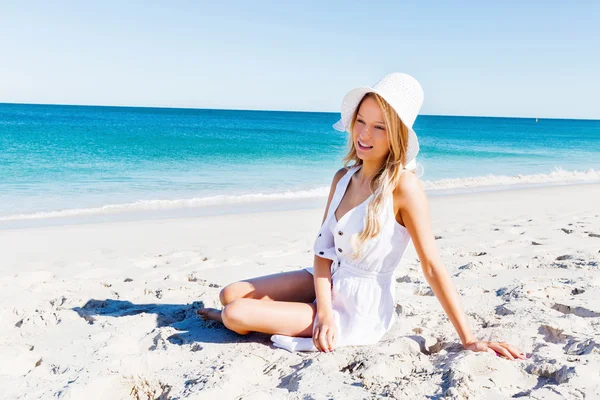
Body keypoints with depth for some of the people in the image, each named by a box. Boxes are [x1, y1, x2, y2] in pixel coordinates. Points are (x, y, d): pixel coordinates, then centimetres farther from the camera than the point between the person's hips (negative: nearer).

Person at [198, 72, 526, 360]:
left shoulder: (403, 185, -22)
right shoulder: (343, 177, -1)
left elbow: (433, 267, -20)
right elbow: (324, 248, -3)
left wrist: (468, 339, -19)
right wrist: (324, 310, -16)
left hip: (361, 309, -6)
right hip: (329, 284, 6)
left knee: (236, 315, -11)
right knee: (230, 294, -2)